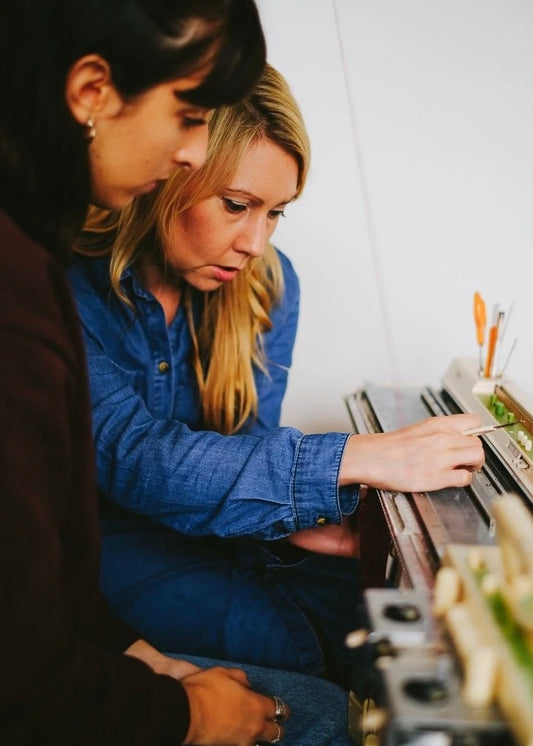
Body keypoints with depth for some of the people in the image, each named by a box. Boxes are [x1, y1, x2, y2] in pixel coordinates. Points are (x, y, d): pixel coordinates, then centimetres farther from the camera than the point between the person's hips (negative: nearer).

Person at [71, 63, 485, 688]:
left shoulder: (269, 283, -3)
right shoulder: (67, 286, -22)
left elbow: (250, 438, -4)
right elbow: (130, 454, -32)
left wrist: (287, 519, -28)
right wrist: (356, 459, -38)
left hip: (219, 527, 5)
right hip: (106, 535, -4)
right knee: (299, 649, -24)